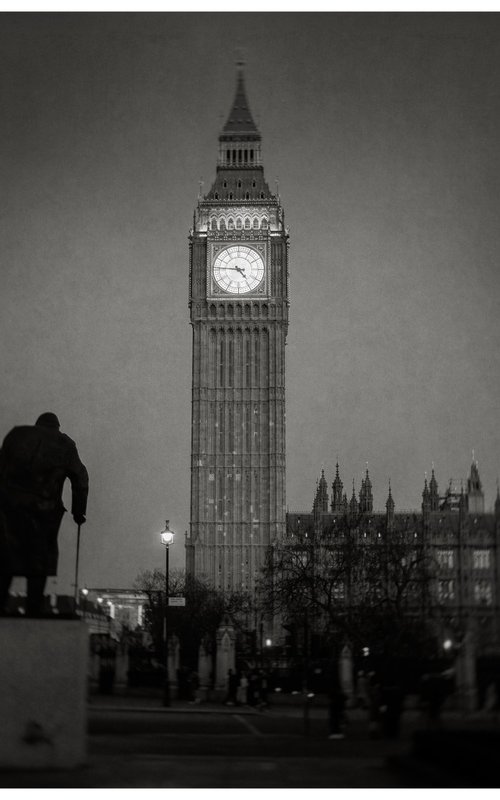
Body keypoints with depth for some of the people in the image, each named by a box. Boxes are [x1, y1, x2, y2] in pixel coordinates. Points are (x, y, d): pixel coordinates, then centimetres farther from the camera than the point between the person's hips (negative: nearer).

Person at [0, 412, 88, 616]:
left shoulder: (17, 434, 15)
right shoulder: (65, 445, 11)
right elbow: (80, 479, 7)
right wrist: (78, 512, 11)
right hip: (42, 510, -1)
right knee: (39, 560, 5)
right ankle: (33, 613, 0)